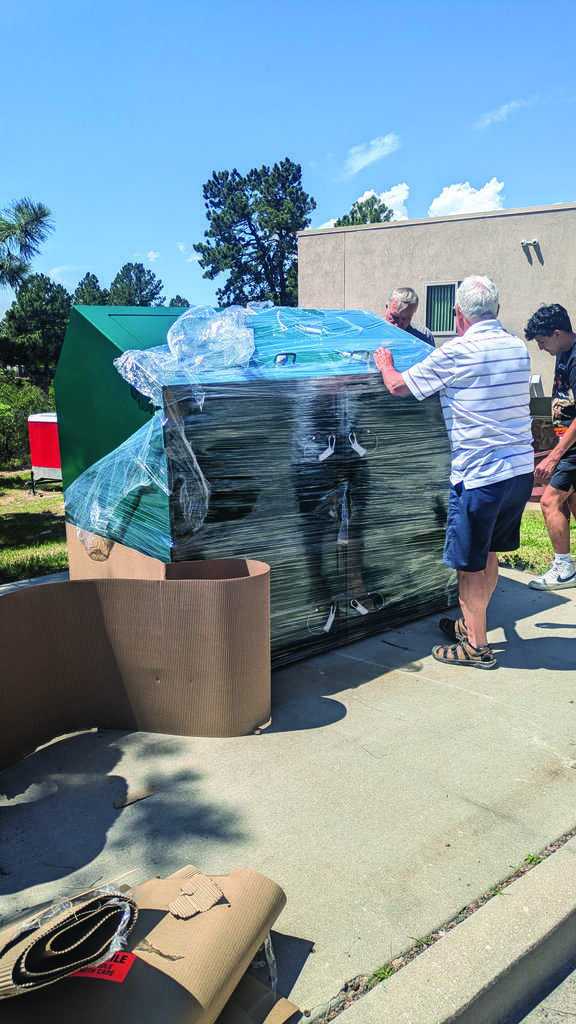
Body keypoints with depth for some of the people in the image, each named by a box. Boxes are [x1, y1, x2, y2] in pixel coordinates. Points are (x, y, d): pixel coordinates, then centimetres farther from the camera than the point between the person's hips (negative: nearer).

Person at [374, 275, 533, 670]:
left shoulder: (458, 352, -13)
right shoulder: (519, 348, 8)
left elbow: (398, 386, -6)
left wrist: (385, 363, 16)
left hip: (481, 473, -7)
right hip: (521, 470, 7)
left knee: (470, 563, 7)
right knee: (489, 552, 21)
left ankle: (477, 646, 18)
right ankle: (472, 623, 37)